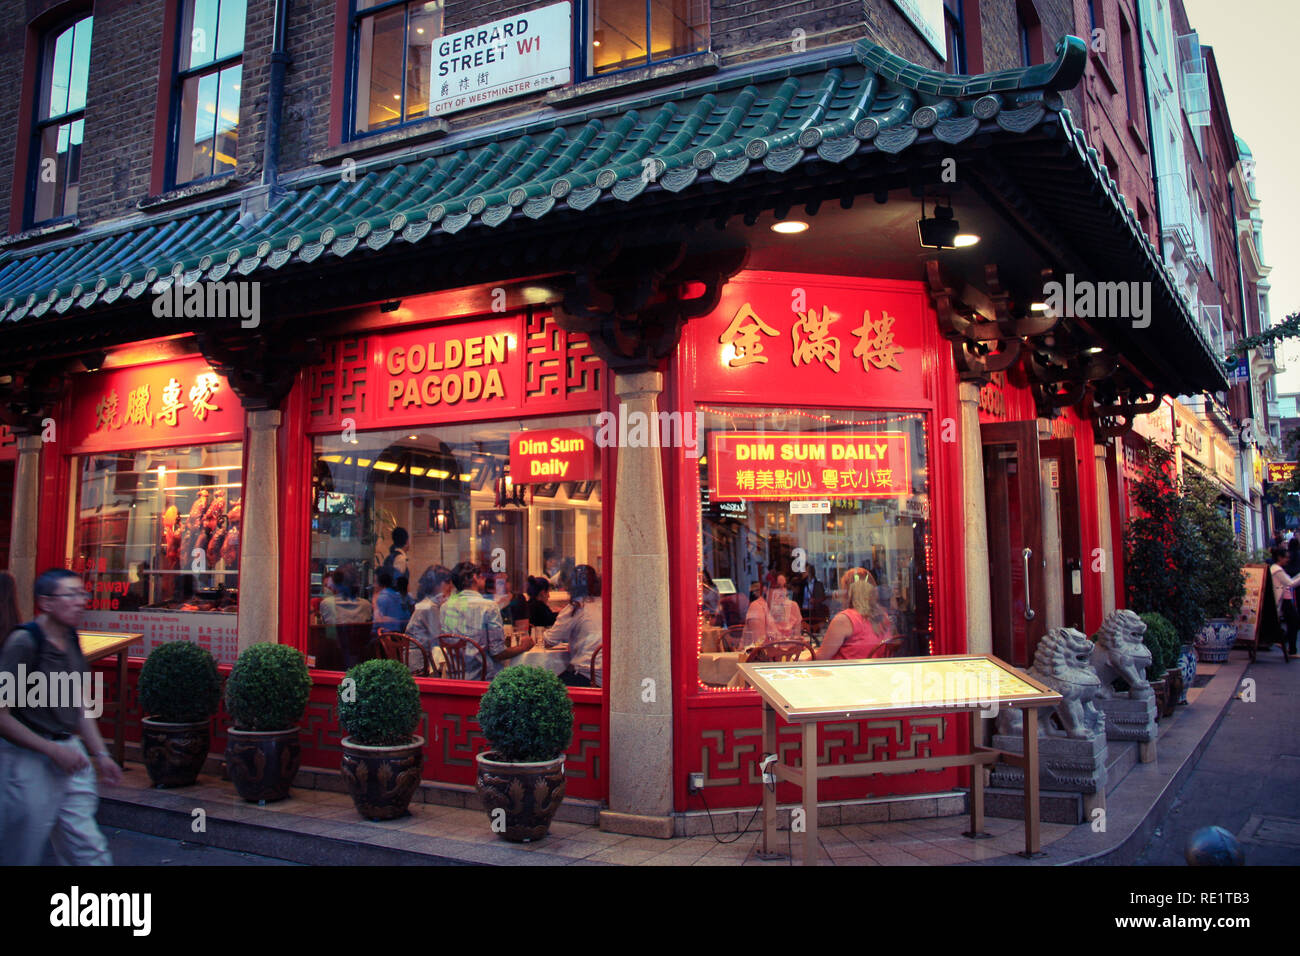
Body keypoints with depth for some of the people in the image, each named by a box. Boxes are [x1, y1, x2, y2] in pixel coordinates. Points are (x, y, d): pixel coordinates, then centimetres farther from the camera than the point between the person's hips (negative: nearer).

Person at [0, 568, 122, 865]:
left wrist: (100, 754, 13)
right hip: (30, 761, -7)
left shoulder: (71, 640, 6)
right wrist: (54, 750, -17)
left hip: (70, 755, 7)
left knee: (90, 852, 8)